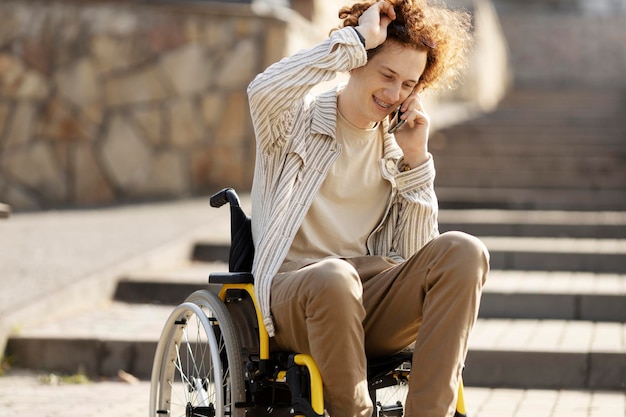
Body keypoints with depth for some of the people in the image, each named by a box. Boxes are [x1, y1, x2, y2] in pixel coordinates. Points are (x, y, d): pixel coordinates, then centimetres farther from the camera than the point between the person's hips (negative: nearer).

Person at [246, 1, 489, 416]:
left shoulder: (396, 146, 15)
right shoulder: (297, 120, 4)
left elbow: (417, 257, 7)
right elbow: (264, 90, -24)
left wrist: (416, 159, 0)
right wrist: (356, 39, -14)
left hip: (371, 303, 4)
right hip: (293, 300, -4)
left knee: (463, 252, -23)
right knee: (334, 276, -39)